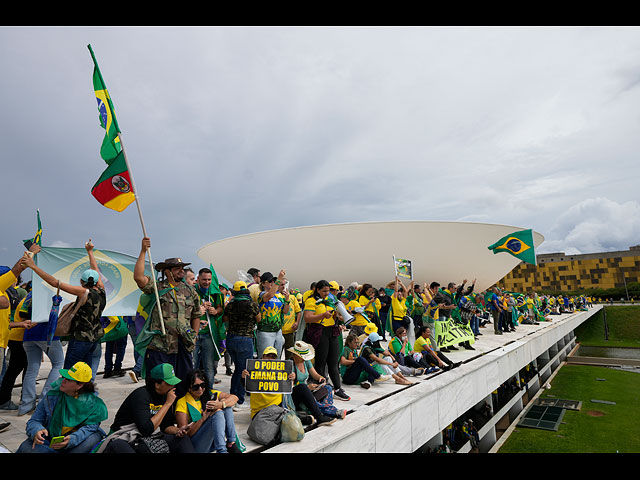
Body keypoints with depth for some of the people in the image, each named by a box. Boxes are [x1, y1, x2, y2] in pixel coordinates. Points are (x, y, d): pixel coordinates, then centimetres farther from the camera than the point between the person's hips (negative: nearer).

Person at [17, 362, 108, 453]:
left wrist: (71, 439, -33)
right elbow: (34, 421, 1)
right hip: (51, 441, 2)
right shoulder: (52, 395, -3)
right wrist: (36, 431, -24)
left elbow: (91, 426, -14)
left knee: (94, 438, -33)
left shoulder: (92, 401, -9)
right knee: (26, 448, -25)